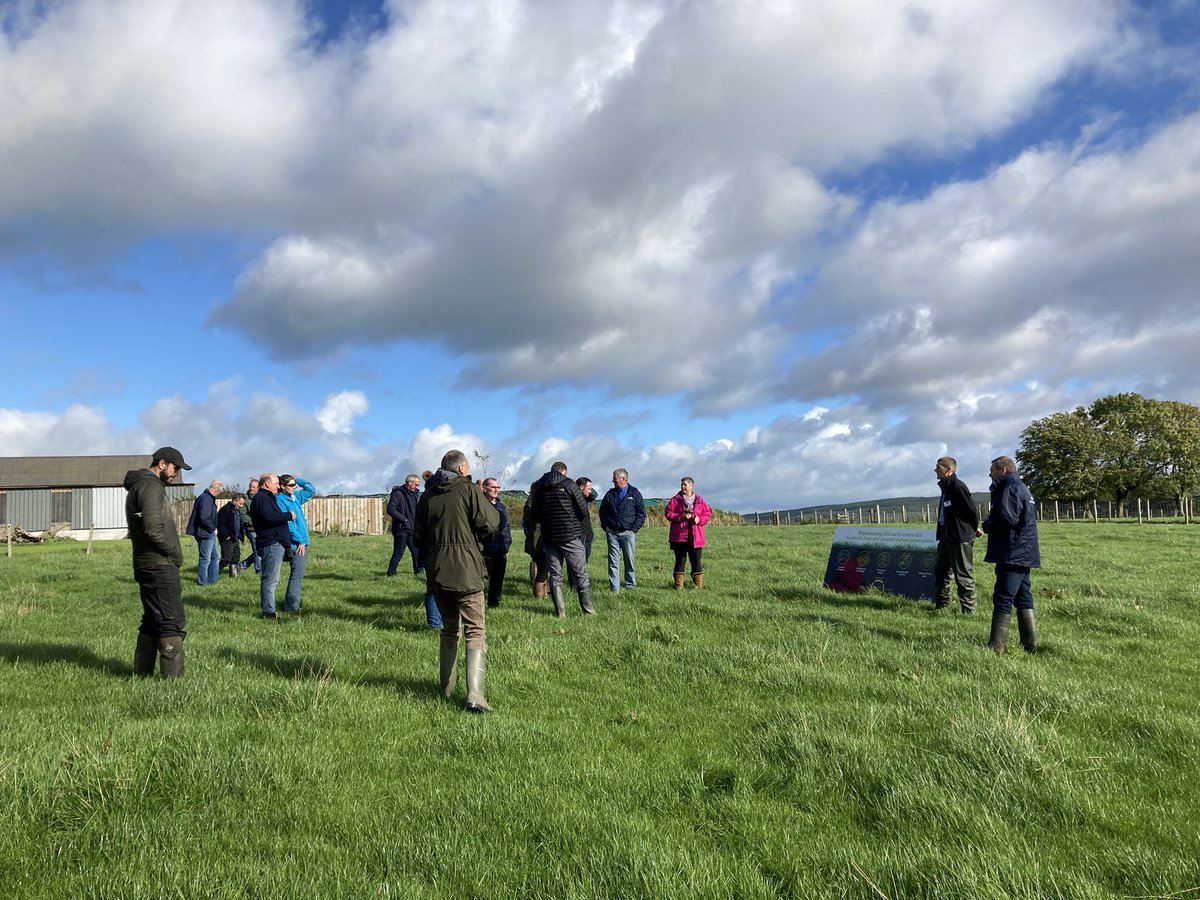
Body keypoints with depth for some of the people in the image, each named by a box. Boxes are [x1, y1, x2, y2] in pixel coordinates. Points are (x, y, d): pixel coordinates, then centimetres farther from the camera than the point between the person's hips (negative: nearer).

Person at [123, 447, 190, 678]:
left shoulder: (139, 486, 20)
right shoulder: (151, 487, -13)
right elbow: (153, 528, -24)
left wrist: (172, 552, 11)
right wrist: (175, 551, -10)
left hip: (146, 565, 10)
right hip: (160, 565, -10)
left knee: (152, 620, 16)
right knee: (172, 623, -9)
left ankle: (141, 674, 22)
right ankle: (174, 677, -9)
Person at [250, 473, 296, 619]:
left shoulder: (267, 498, 24)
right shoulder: (261, 498, -10)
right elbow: (269, 517, -24)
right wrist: (289, 515, -14)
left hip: (276, 544, 11)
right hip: (271, 544, -11)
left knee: (270, 579, 13)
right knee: (270, 579, -10)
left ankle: (268, 610, 17)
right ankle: (269, 612, -9)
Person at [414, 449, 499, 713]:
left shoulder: (427, 495, 9)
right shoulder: (468, 490, -7)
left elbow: (419, 535, 14)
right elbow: (490, 523, -10)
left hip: (437, 572, 6)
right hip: (466, 572, -5)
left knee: (449, 630, 20)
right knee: (476, 632, -4)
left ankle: (447, 688, 24)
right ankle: (475, 694, -16)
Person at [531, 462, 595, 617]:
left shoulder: (539, 488, 9)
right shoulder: (568, 484, -4)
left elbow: (535, 516, 14)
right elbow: (583, 511, -6)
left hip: (548, 537, 4)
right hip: (570, 535, -4)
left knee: (555, 575, 9)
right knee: (581, 574, 4)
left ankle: (560, 612, 8)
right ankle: (588, 610, 5)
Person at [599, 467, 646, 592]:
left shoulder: (634, 493, 3)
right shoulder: (610, 494, 11)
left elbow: (641, 513, 2)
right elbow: (602, 511, 20)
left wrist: (634, 529, -5)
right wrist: (605, 526, 8)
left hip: (627, 532, -2)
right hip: (612, 533, 2)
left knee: (629, 561, 5)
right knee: (613, 562, -2)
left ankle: (631, 586, 17)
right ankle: (614, 588, -1)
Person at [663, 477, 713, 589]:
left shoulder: (700, 501, 8)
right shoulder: (675, 500, 4)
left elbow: (708, 514, 9)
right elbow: (668, 513, -2)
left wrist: (699, 519, -11)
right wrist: (680, 517, -15)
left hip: (695, 537, 1)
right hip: (679, 537, -1)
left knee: (696, 561, 3)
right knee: (680, 560, 3)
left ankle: (698, 584, 10)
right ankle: (679, 584, 7)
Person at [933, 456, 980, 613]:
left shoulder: (958, 487, -17)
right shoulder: (946, 487, 14)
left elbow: (972, 511, -16)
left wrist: (973, 530, -1)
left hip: (960, 538, -10)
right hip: (946, 538, 10)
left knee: (963, 576, -2)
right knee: (940, 571, 14)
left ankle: (969, 610, 6)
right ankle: (941, 605, 24)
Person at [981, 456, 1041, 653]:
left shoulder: (1009, 489, -13)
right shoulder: (1021, 488, 20)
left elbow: (1007, 519, -24)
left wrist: (987, 525, -5)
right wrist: (991, 522, 10)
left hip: (1012, 554, -10)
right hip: (1023, 553, 11)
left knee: (1002, 600, -9)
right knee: (1023, 598, 14)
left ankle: (996, 646, -9)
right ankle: (1030, 643, 19)